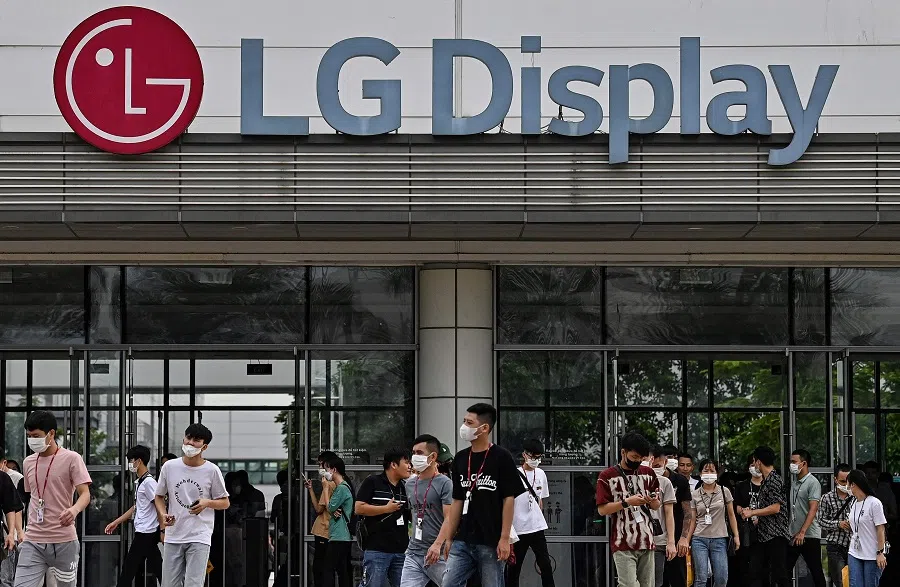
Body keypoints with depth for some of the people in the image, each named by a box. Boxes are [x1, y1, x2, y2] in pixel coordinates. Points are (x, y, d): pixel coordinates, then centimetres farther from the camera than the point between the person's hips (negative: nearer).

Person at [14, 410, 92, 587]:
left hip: (64, 540, -4)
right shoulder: (28, 462, 14)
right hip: (33, 542, 4)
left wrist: (75, 509, -32)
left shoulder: (71, 459, -4)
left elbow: (85, 494, -11)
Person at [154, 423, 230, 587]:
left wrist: (207, 503, -16)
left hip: (199, 537, -3)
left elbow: (225, 502, 5)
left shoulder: (211, 470, -3)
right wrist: (163, 515, -4)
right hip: (173, 536, 3)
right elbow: (159, 496, 16)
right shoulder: (169, 467, 3)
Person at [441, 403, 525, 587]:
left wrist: (505, 538, -12)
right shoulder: (460, 458, 10)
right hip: (463, 541, 5)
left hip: (492, 543, -5)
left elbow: (509, 499, -7)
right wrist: (449, 538, 12)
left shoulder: (501, 457, -6)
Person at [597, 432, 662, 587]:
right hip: (623, 544, -5)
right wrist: (626, 502, -17)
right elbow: (602, 509, -6)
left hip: (646, 542, 5)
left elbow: (657, 506, 18)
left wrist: (652, 501, -5)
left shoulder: (648, 474, 14)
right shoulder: (607, 477, -1)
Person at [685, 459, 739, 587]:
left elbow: (731, 515, 8)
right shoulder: (695, 495, 6)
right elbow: (692, 520, 7)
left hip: (719, 539, 0)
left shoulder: (724, 491, 5)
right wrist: (687, 541, 2)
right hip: (699, 539, 0)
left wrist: (736, 535, 2)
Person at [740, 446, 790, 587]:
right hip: (766, 535, 10)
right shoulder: (766, 480, 18)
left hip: (776, 534, -10)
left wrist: (752, 512, -11)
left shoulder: (774, 480, -12)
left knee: (779, 575, -12)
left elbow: (775, 507, -18)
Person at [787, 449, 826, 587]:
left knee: (816, 571, 0)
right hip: (793, 535, 7)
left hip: (809, 536, -7)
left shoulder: (813, 483, -9)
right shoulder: (794, 484, 13)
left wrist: (802, 532, -25)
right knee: (785, 569, 5)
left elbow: (813, 509, -17)